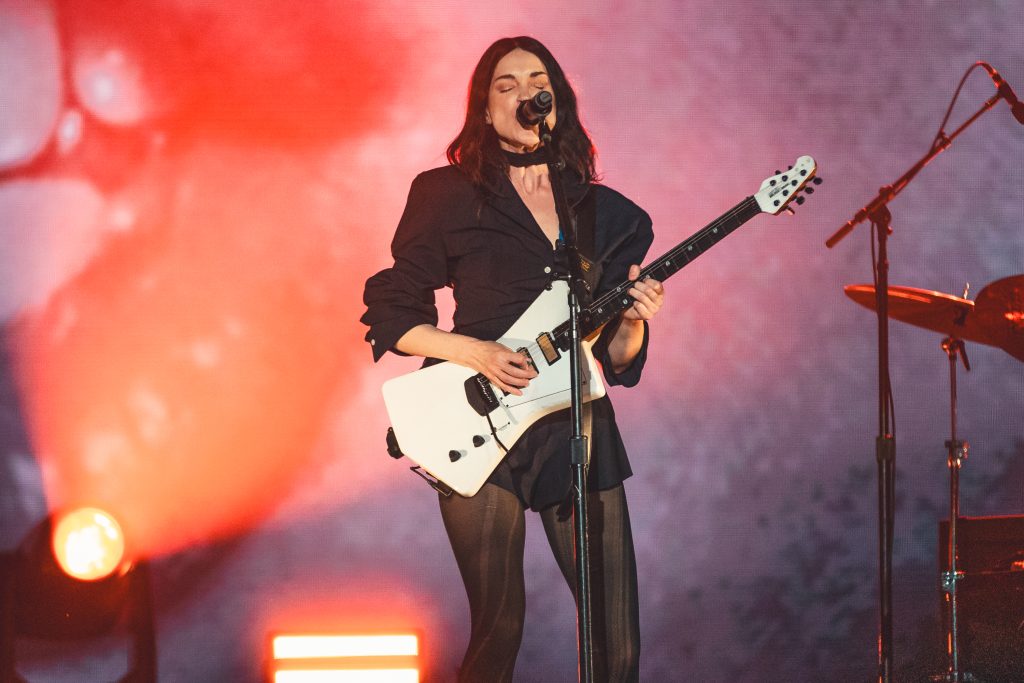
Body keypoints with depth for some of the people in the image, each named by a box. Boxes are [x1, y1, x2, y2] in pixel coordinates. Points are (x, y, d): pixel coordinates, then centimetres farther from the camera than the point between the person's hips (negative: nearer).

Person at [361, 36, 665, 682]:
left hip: (579, 431, 3)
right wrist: (476, 353, -11)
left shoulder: (610, 215, 11)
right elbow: (391, 315, 2)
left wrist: (631, 320, -9)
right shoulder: (450, 197, 2)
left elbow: (617, 359, 12)